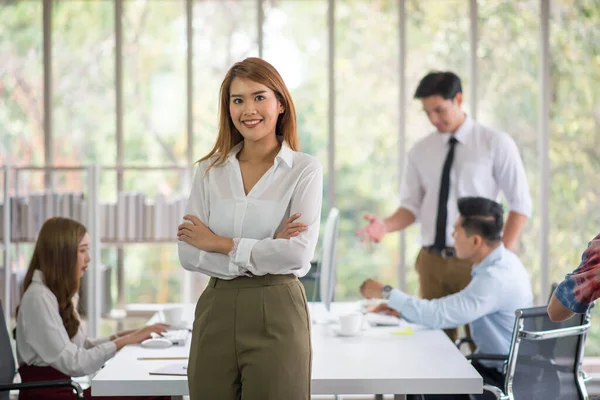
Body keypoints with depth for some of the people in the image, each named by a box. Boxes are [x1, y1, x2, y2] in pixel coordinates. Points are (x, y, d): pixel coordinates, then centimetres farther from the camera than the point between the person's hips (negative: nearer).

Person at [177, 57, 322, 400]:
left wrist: (221, 243, -8)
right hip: (216, 311, 3)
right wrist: (264, 251, -11)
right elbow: (189, 253, -2)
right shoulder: (210, 170, 7)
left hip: (276, 312, -3)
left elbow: (298, 253, -15)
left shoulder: (305, 169, -2)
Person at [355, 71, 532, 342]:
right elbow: (412, 206, 9)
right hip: (432, 260, 3)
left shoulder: (496, 144, -1)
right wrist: (385, 226, -12)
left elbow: (521, 204, 0)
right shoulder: (420, 151, 9)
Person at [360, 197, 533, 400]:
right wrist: (402, 309, 7)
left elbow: (437, 316, -26)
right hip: (496, 367, 9)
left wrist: (386, 293, -14)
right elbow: (449, 308, 16)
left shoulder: (496, 278, -26)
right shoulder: (500, 261, 5)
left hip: (507, 381, -9)